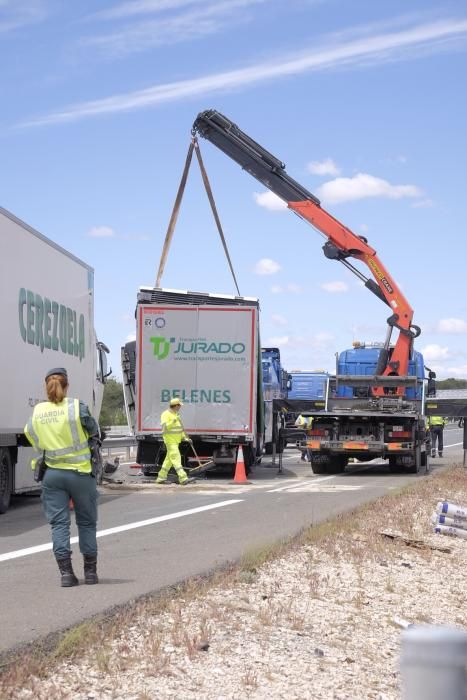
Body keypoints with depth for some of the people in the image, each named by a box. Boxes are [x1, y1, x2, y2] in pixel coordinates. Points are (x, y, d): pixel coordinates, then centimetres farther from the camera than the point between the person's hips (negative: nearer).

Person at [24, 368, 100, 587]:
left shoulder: (36, 412, -1)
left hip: (52, 474, 2)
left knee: (59, 523, 5)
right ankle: (90, 571, 16)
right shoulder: (77, 407, -12)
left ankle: (66, 572, -3)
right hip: (80, 472, -2)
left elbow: (34, 440, 6)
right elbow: (94, 432, -1)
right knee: (86, 522, 12)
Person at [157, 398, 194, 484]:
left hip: (176, 441, 9)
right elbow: (165, 427, -25)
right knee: (176, 458, -15)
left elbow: (179, 428, 19)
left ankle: (161, 478, 18)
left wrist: (185, 438, 10)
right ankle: (183, 479, -22)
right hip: (170, 440, -9)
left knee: (169, 460, 12)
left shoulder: (176, 414, 15)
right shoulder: (166, 415, -13)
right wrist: (173, 421, -35)